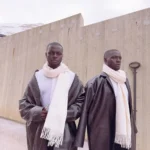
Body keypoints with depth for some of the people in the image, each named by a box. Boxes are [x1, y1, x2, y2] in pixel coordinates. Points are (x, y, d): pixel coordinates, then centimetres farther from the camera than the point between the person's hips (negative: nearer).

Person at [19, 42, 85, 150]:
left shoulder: (72, 77, 1)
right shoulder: (37, 77, 4)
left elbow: (82, 101, 1)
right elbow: (24, 104, 6)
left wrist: (66, 114, -12)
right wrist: (38, 112, -12)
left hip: (64, 132, -1)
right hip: (39, 131, 2)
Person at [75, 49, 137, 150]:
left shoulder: (125, 81, 11)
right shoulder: (96, 82, -8)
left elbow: (128, 106, 17)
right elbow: (86, 108, -10)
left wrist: (131, 129, 17)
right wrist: (80, 139, -12)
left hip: (122, 132, 6)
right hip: (103, 132, -5)